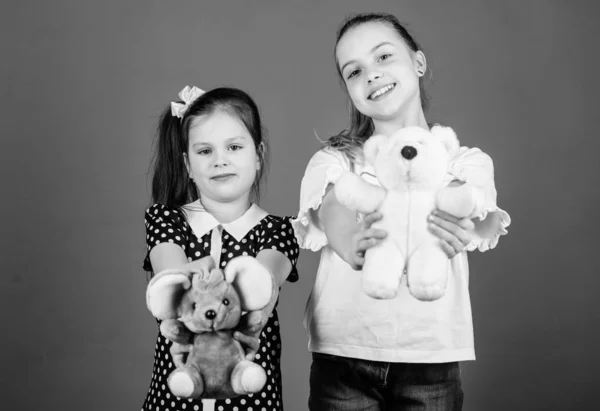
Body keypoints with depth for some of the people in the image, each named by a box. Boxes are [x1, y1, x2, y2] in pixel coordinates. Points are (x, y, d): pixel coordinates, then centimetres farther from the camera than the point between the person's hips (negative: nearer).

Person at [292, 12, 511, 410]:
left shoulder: (467, 161, 7)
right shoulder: (333, 161, 4)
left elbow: (483, 221, -13)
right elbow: (335, 218, -16)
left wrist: (460, 231, -38)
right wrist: (355, 245, -41)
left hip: (432, 356, 1)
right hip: (344, 353, 0)